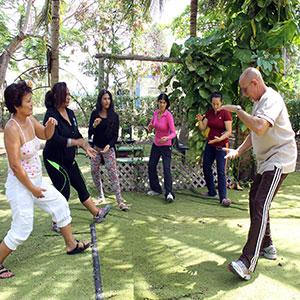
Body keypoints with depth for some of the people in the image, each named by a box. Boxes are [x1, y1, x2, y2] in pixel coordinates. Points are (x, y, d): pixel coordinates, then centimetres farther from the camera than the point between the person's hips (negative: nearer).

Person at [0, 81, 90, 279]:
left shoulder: (29, 120, -1)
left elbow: (46, 135, 18)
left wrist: (50, 125, -6)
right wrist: (32, 188, -17)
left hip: (37, 181, 9)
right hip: (20, 186, -9)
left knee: (60, 204, 17)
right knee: (21, 231, 1)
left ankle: (71, 244, 34)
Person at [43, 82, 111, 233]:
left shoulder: (70, 113, 7)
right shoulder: (51, 115, -18)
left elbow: (77, 134, 15)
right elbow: (54, 139, -29)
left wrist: (86, 147, 3)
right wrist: (77, 142, -30)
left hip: (69, 159, 8)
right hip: (54, 160, -8)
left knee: (81, 187, 15)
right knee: (63, 191, -2)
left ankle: (97, 214, 27)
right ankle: (57, 224, 17)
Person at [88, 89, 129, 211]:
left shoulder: (114, 116, -2)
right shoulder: (95, 114, 2)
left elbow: (115, 136, -1)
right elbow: (90, 134, 2)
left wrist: (109, 145, -17)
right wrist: (94, 125, -18)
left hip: (109, 148, -3)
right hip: (96, 148, 3)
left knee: (113, 173, -9)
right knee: (94, 172, 5)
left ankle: (120, 202, -11)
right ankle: (101, 196, 24)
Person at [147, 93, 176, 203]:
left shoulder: (168, 115, -19)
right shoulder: (156, 112, 0)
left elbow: (173, 133, -25)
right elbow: (150, 127, 10)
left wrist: (167, 138, -45)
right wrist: (150, 127, -15)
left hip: (165, 145, -7)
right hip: (156, 144, 7)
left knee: (166, 168, -18)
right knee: (151, 167, 12)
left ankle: (169, 193, -18)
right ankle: (156, 189, 27)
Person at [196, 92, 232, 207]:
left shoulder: (225, 113, -11)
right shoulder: (209, 113, 6)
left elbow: (229, 131, -16)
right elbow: (202, 128, 5)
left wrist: (220, 138, -32)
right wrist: (200, 120, -14)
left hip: (221, 146, -7)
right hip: (210, 144, 7)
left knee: (221, 171, -11)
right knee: (206, 168, 12)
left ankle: (223, 198, -8)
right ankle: (212, 192, 28)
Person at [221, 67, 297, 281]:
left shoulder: (271, 99, -16)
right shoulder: (259, 101, 17)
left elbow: (259, 127, -35)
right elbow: (254, 133, 21)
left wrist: (237, 109, -24)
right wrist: (238, 151, 8)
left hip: (279, 160, -11)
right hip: (266, 160, 11)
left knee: (260, 206, -20)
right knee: (255, 198, 16)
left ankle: (247, 263, -23)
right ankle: (267, 247, 30)